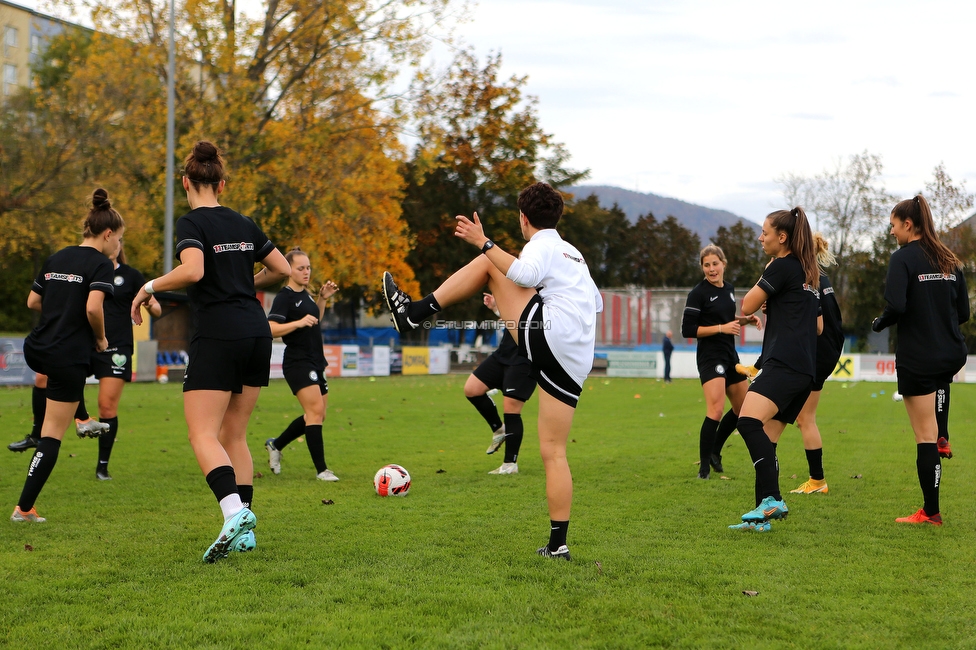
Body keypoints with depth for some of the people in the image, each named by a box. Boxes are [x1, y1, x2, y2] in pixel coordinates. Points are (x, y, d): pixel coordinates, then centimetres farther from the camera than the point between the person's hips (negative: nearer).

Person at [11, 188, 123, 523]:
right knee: (53, 434, 0)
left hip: (36, 350, 7)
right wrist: (101, 337, -5)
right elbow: (93, 308, -22)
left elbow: (33, 302, 16)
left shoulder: (56, 259, 11)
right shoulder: (100, 263, -10)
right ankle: (24, 508, -1)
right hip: (68, 356, -7)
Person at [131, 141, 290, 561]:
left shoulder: (191, 223, -6)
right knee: (234, 436, 12)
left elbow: (193, 271, -23)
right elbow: (282, 269, 17)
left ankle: (235, 512, -29)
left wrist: (150, 287, -9)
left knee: (203, 435, -8)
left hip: (217, 336, -7)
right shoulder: (243, 224, 13)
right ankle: (245, 530, 8)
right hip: (257, 334, 7)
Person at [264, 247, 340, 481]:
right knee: (315, 410, -18)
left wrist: (322, 298, 17)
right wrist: (299, 322, -30)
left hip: (315, 362, 9)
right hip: (298, 362, -9)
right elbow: (271, 329, -21)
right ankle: (321, 469, -17)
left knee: (317, 414, 12)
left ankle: (276, 445, 29)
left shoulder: (304, 294, 15)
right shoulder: (285, 297, -11)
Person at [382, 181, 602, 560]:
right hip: (574, 363, 8)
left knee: (488, 264, 5)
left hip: (548, 334, -8)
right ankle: (557, 545, 2)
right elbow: (596, 302, 43)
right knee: (553, 452, 8)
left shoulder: (542, 246, 5)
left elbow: (525, 275, -19)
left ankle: (415, 312, 4)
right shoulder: (575, 255, 31)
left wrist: (484, 243, -13)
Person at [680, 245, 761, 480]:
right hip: (710, 356, -8)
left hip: (730, 354, 8)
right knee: (716, 410, -21)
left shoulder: (729, 289, 10)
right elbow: (687, 330, -15)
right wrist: (721, 328, -19)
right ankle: (704, 467, -12)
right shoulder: (698, 293, -12)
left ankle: (714, 451, 32)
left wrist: (745, 319, 7)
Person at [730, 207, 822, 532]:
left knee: (749, 420, -27)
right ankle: (763, 514, 8)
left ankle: (772, 499, -39)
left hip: (783, 363, -10)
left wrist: (764, 278, 15)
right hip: (806, 368, 10)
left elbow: (747, 307, 1)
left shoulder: (782, 266, -3)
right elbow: (818, 326, 32)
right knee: (765, 439, 10)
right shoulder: (809, 273, 25)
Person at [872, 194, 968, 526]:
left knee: (925, 436, -2)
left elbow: (896, 306, -22)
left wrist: (879, 323, -2)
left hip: (918, 358, -7)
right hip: (952, 355, 7)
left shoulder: (904, 257, -11)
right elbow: (963, 312, 10)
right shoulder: (949, 259, 9)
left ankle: (931, 512, 2)